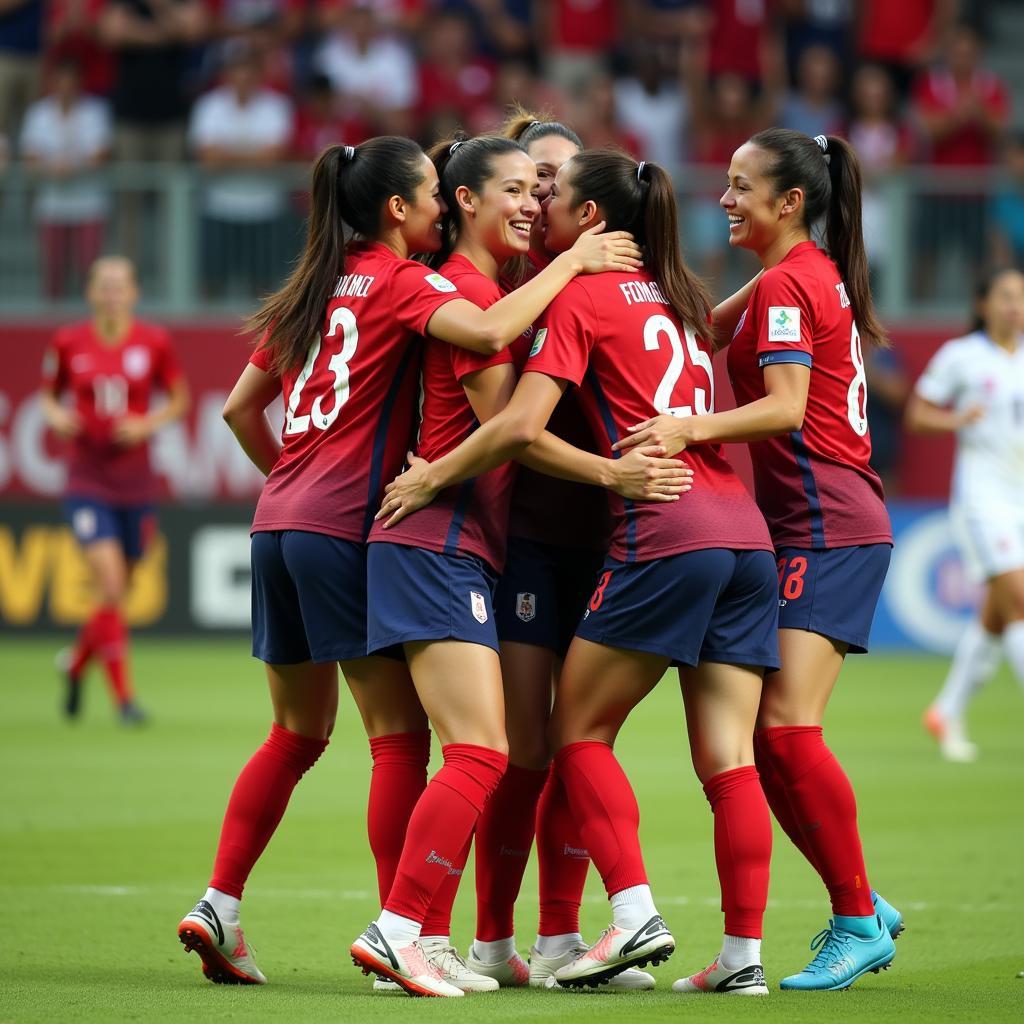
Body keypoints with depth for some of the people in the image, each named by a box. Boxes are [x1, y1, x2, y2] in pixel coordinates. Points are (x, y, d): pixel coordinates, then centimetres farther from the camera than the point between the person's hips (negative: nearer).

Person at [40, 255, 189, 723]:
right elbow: (49, 396, 11)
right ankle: (124, 697, -9)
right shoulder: (68, 343, -3)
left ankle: (75, 665, 41)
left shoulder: (154, 342, -2)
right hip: (87, 480, -2)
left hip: (135, 482, 2)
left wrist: (148, 424, -10)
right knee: (111, 586, -16)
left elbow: (179, 400, 8)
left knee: (118, 592, 12)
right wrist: (56, 416, -11)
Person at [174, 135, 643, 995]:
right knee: (399, 732, -4)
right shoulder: (397, 281, -6)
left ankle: (220, 907, 11)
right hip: (346, 528, -8)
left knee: (298, 732, 16)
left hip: (281, 523, 8)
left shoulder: (321, 285, 16)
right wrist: (573, 261, -15)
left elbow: (241, 406, 22)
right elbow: (490, 331, -25)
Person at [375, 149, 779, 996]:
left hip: (662, 530, -7)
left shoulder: (581, 298, -1)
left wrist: (431, 477, 1)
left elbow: (521, 424, -10)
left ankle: (635, 916, -10)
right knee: (728, 756, 3)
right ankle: (745, 952, -2)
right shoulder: (676, 298, 20)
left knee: (580, 728, 3)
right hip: (745, 531, 7)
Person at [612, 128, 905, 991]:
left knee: (786, 724, -15)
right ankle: (863, 909, 11)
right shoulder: (817, 276, 18)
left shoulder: (786, 284, -10)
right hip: (823, 523, 10)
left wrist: (694, 428, -33)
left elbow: (787, 407, -22)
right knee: (768, 730, 6)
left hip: (826, 528, -10)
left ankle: (859, 919, -10)